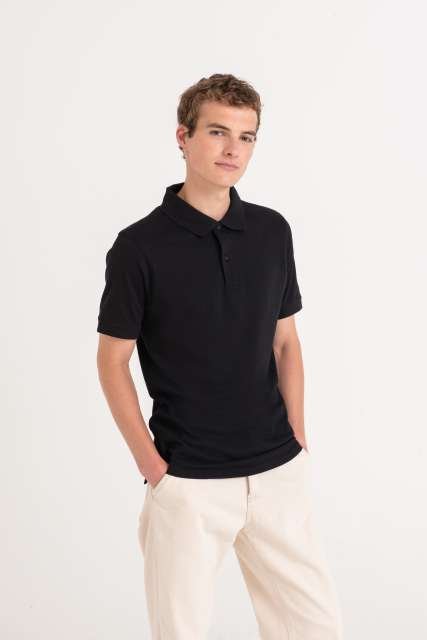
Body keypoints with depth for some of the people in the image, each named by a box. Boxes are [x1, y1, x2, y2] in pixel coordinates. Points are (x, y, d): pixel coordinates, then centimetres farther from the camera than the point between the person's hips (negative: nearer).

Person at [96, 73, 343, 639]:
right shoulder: (140, 245, -9)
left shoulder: (272, 231, 4)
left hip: (278, 472, 4)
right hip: (189, 481, -4)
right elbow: (112, 361, -4)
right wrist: (151, 465, -8)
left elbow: (285, 341, 11)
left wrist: (297, 439, 4)